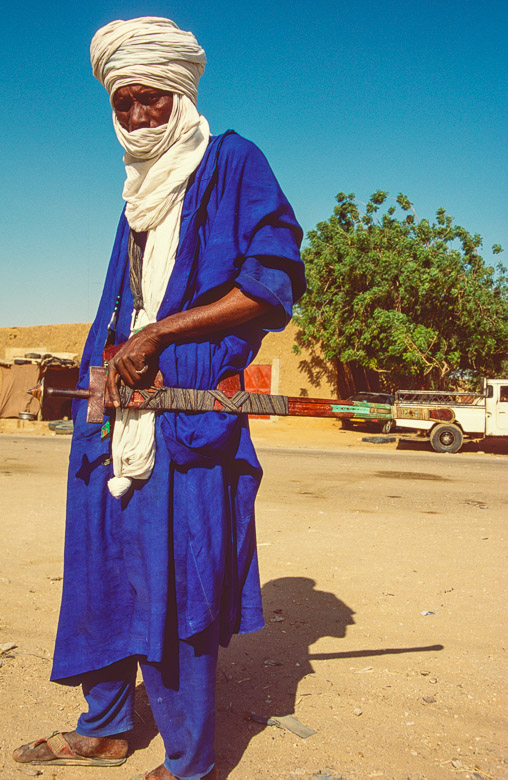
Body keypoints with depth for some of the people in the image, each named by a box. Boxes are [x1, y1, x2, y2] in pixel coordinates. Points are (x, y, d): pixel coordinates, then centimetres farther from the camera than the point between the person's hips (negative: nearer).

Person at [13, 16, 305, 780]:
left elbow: (269, 286, -11)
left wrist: (156, 336, -12)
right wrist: (116, 361, 4)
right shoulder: (141, 190, 21)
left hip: (186, 403, -7)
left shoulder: (231, 164, 0)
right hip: (124, 406, 8)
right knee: (104, 562, 11)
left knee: (170, 579, -6)